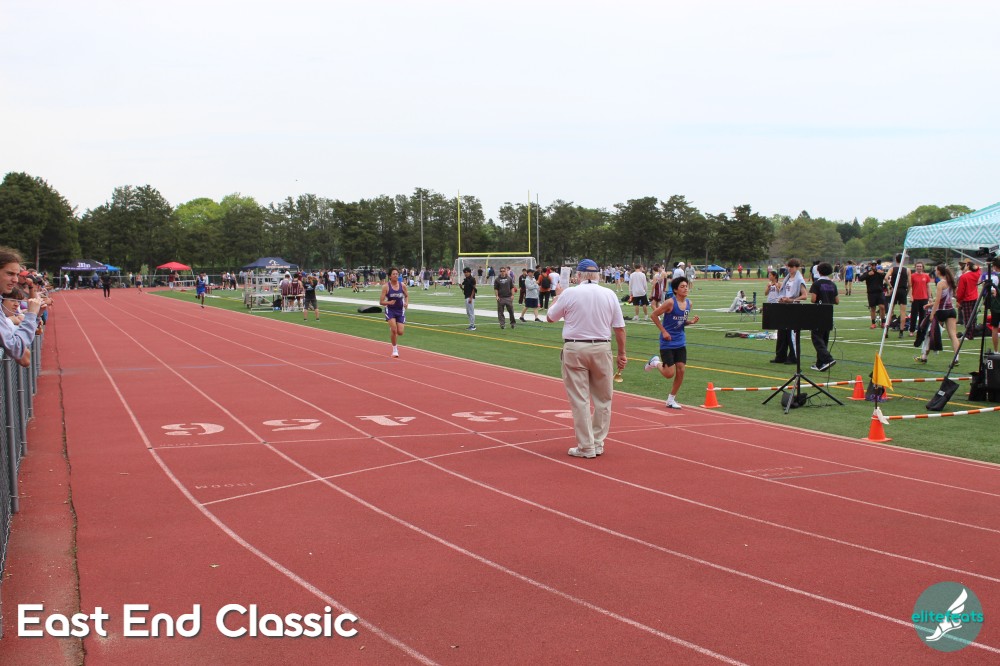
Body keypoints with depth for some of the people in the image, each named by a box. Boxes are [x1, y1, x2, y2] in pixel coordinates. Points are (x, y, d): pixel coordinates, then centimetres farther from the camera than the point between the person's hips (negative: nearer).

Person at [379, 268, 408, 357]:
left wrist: (406, 303, -6)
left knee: (400, 332, -4)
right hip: (390, 310, -3)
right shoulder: (386, 286, -11)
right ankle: (395, 350, -2)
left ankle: (392, 331, 34)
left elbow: (407, 296, 15)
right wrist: (389, 302, -28)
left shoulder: (402, 285, -3)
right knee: (393, 329, -20)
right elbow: (381, 302, -8)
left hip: (400, 310, 3)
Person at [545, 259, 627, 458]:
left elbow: (551, 317, 8)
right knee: (603, 399, 13)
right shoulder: (609, 294, 1)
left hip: (574, 349, -2)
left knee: (580, 400, 2)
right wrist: (622, 354, 11)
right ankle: (598, 443, 17)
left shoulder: (569, 293, -5)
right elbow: (619, 328, 2)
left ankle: (586, 447, 3)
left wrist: (557, 298, 24)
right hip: (602, 349, 2)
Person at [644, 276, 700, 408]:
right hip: (667, 342, -6)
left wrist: (691, 321, -5)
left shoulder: (688, 303, 3)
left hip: (680, 342, 6)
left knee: (681, 370, 1)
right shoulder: (670, 302, -17)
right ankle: (656, 362, 28)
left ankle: (671, 400, 16)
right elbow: (654, 315, -12)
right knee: (669, 374, -6)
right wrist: (663, 331, -13)